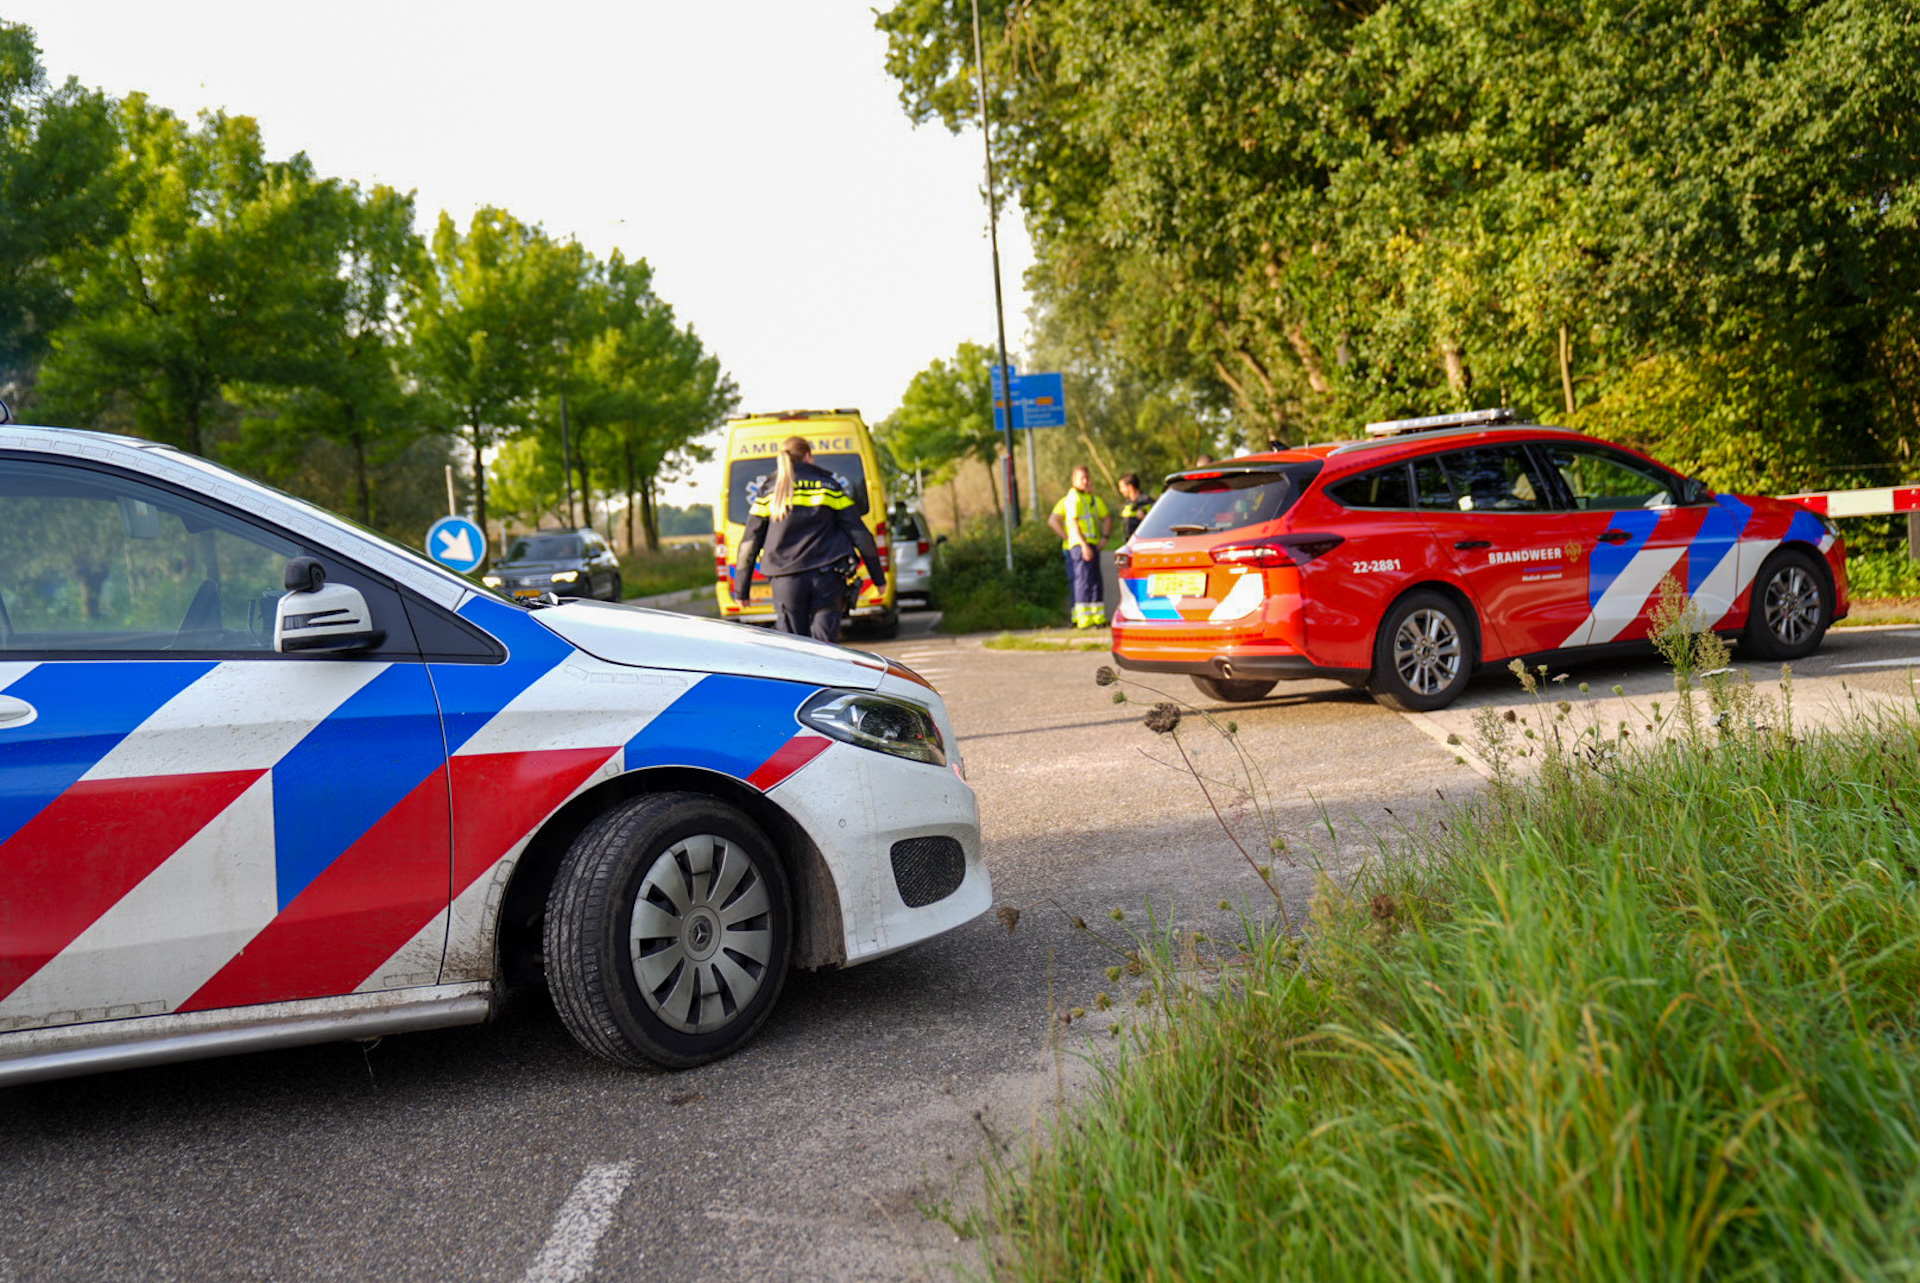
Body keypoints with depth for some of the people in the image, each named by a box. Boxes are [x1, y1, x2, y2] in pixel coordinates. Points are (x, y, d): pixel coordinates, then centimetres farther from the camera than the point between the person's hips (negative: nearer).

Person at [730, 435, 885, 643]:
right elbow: (860, 534, 5)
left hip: (787, 582, 1)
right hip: (828, 577, 0)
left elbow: (750, 544, 8)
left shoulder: (768, 493, 8)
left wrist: (741, 589, 14)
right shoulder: (830, 487, 7)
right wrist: (878, 577, 11)